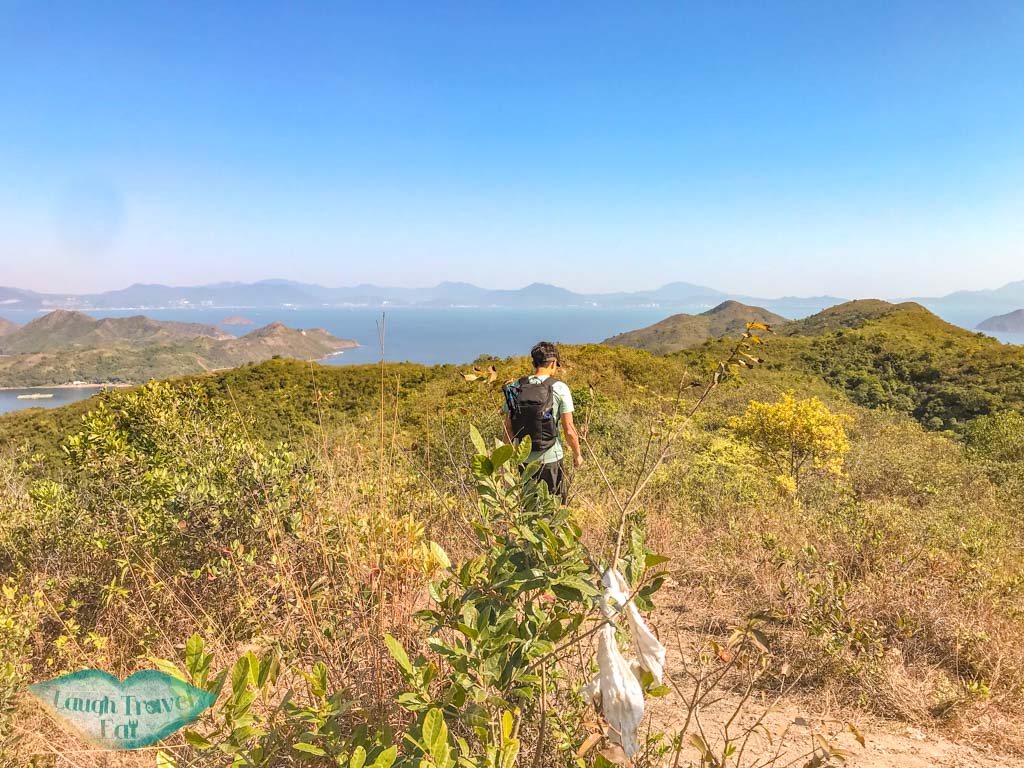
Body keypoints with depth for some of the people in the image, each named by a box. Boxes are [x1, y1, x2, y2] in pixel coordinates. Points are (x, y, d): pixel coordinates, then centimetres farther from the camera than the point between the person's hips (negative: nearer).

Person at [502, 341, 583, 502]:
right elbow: (569, 428, -9)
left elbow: (508, 427, 3)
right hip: (551, 458, -3)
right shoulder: (559, 388, -9)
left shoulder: (515, 388, 0)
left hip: (525, 459, 3)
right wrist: (577, 454, 5)